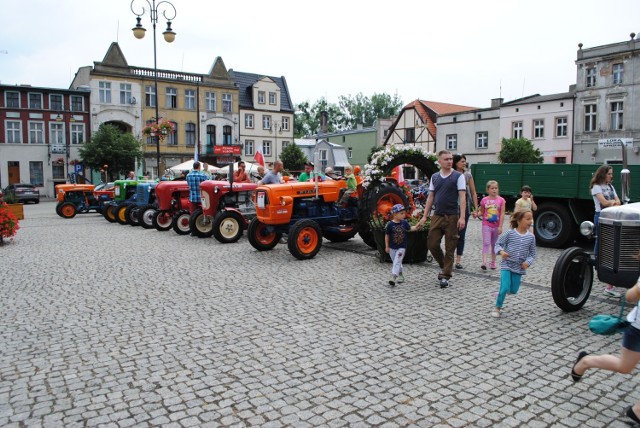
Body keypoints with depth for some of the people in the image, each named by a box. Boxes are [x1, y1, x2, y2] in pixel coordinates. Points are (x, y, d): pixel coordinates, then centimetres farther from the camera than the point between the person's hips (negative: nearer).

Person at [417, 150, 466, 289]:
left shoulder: (458, 176, -2)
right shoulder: (434, 177, 11)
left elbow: (462, 197, -8)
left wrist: (462, 217, -17)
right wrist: (425, 216, 10)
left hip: (452, 217, -4)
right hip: (437, 216, 4)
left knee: (449, 247, 0)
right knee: (432, 244, 2)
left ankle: (445, 276, 9)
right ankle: (444, 266, 27)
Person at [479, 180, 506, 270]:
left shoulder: (501, 200, -2)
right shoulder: (484, 200, 0)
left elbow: (502, 214, -5)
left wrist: (500, 226, -10)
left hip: (496, 226, 1)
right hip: (486, 225, -1)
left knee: (494, 244, 12)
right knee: (486, 243, -11)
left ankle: (493, 262, 23)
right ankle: (484, 263, -19)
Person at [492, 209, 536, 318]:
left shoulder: (531, 237, -1)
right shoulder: (509, 233, -10)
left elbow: (532, 254, 5)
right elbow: (498, 244, -5)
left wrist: (528, 262, -14)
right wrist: (501, 252, -26)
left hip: (519, 268, 4)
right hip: (507, 265, -4)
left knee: (513, 290, 7)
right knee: (505, 288, -13)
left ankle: (502, 292, 40)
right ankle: (497, 308, 5)